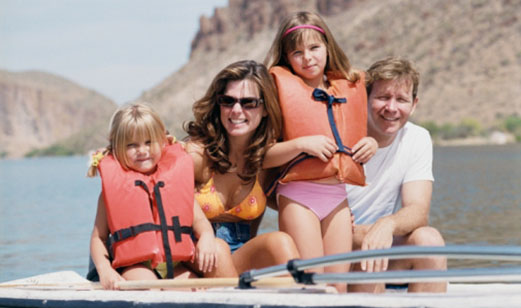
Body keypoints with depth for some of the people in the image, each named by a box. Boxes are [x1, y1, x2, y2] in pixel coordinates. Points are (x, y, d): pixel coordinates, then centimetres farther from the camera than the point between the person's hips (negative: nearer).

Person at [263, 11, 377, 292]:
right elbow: (261, 157, -7)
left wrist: (370, 143, 6)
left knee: (338, 287, 3)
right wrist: (301, 144, -19)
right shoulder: (280, 88, -2)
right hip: (298, 196, -5)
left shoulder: (350, 87, 13)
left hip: (338, 196, 5)